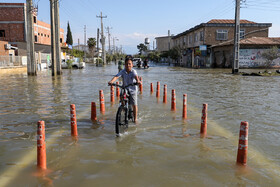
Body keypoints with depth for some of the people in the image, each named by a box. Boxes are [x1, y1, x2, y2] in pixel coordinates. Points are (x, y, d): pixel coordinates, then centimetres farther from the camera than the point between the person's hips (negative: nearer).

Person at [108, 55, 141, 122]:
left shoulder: (133, 71, -13)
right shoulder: (122, 71, -9)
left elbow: (136, 76, -32)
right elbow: (116, 76, -23)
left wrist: (138, 81, -55)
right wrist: (111, 81, -42)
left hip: (132, 90, -2)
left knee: (134, 105, -1)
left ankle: (135, 118, 17)